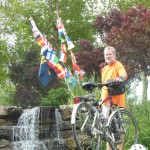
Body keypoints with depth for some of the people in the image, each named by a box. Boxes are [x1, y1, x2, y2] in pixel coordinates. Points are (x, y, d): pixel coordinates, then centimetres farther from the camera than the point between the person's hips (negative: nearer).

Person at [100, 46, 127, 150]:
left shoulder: (118, 65, -4)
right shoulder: (104, 69, 21)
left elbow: (124, 74, -25)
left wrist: (120, 78, -47)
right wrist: (101, 97, 21)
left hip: (116, 98, -7)